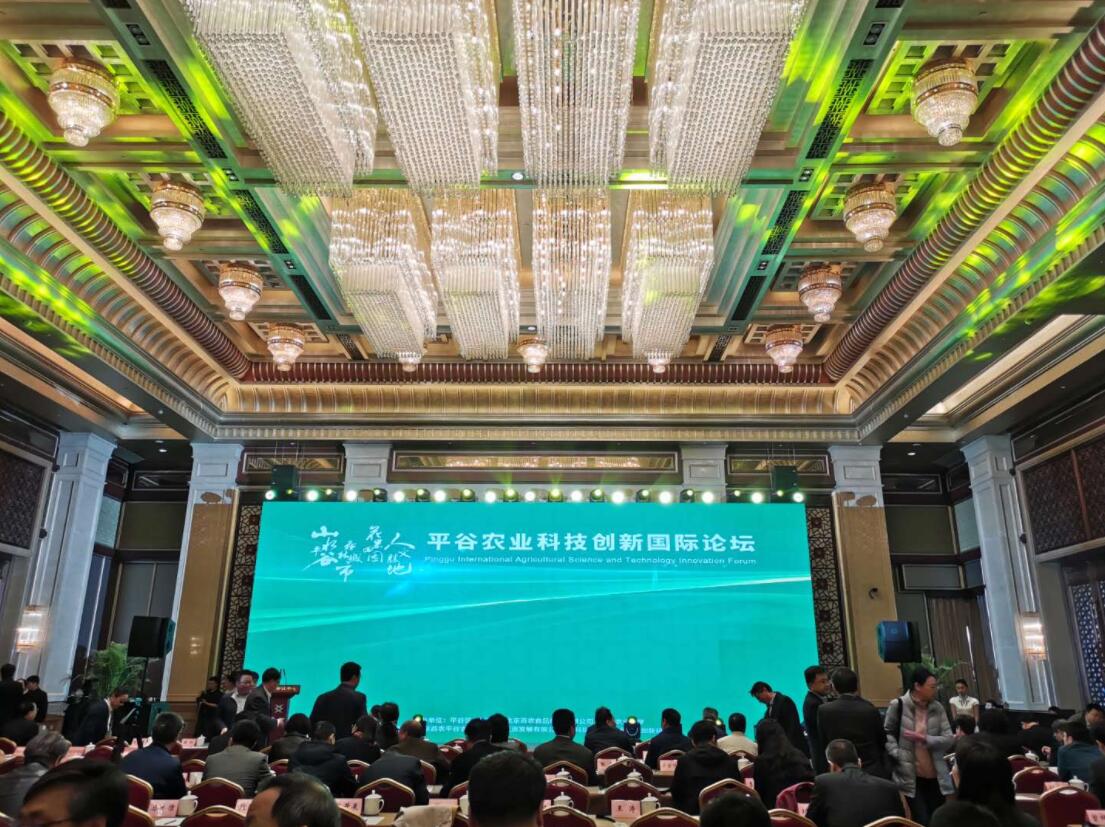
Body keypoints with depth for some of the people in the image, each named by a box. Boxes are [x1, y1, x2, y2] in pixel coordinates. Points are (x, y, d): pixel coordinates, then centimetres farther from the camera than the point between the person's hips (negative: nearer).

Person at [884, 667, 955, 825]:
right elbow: (887, 732, 2)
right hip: (910, 777, -4)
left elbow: (949, 739, -3)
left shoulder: (937, 708, 3)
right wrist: (897, 755, -10)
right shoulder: (898, 705, -8)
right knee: (922, 822, -7)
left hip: (935, 777, 4)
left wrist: (923, 738, -17)